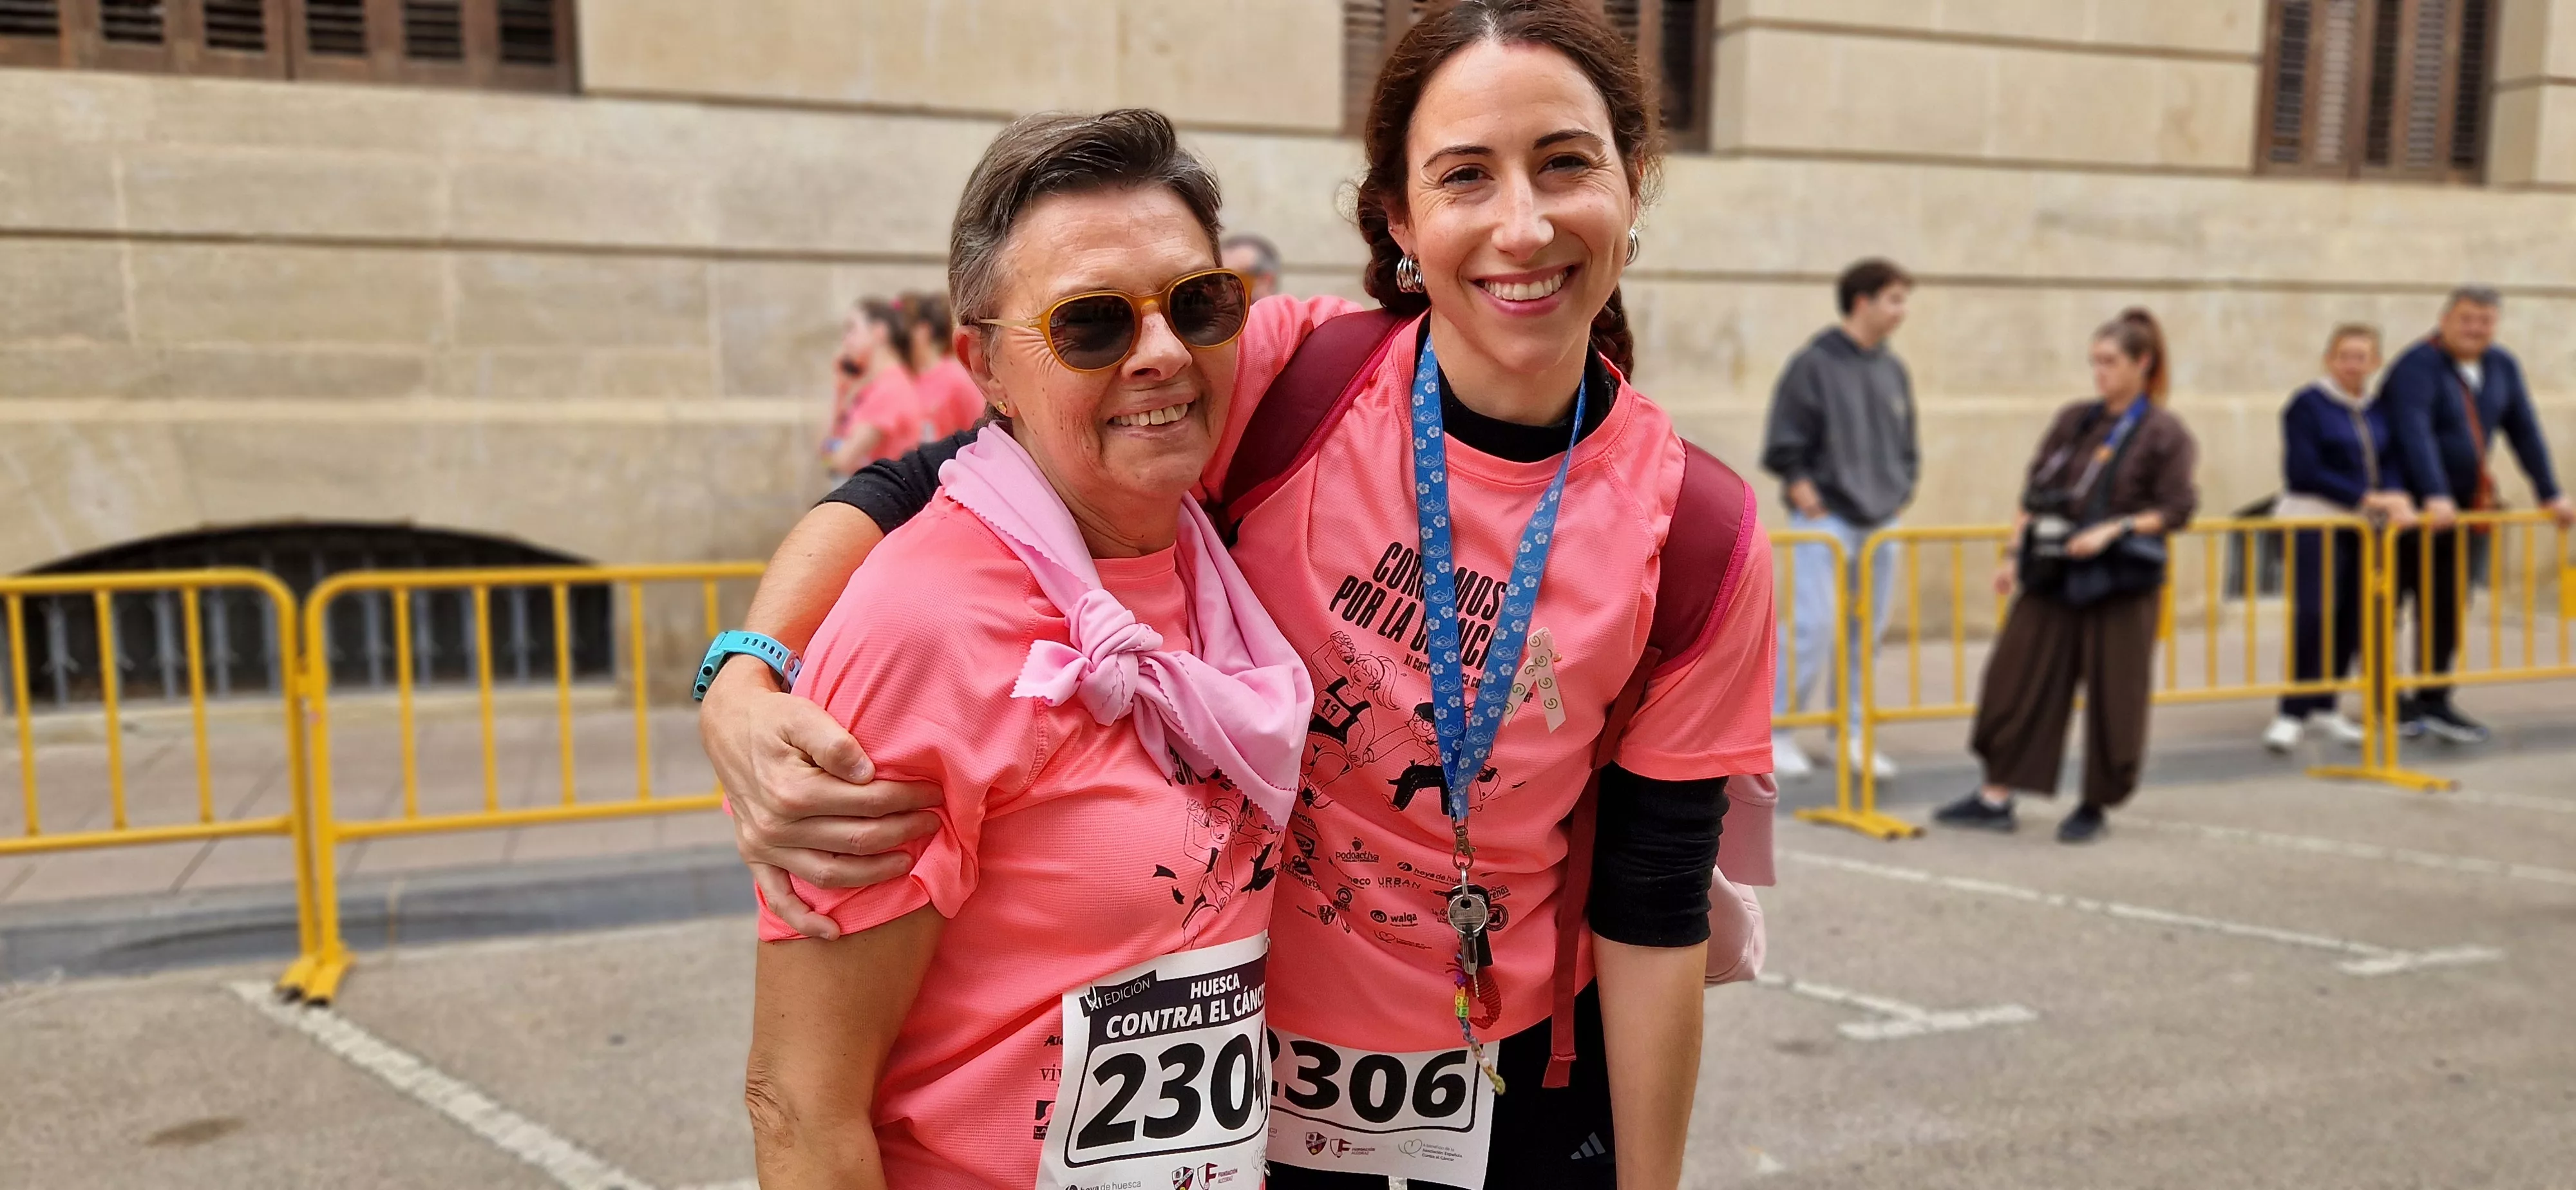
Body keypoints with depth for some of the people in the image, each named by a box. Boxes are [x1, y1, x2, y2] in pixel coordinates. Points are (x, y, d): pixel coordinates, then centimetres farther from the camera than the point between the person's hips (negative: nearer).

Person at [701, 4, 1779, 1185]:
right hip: (1209, 1062, 0)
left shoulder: (1698, 537, -13)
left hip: (1514, 1092, 0)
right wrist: (744, 686, -33)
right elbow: (920, 487, -16)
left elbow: (1652, 908, -7)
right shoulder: (1289, 374, -17)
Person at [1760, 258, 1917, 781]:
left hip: (1881, 522, 6)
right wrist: (1802, 488, -13)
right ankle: (1777, 733, 1)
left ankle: (1853, 734, 19)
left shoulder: (1894, 370, 11)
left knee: (1868, 633, 9)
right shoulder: (1815, 364, -8)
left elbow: (1907, 444, 21)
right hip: (1826, 521, -6)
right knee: (1812, 626, -10)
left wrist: (1902, 489, 8)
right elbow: (1783, 443, -8)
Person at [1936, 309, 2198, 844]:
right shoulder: (2074, 420, 10)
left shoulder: (2164, 434, -4)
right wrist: (2019, 555, 6)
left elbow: (2176, 509, -8)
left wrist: (2113, 529, -18)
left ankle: (2095, 807, 16)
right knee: (2017, 678, 3)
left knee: (2111, 696, 1)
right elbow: (2035, 493, 13)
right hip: (2053, 576, 5)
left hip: (2120, 581, -5)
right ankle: (1996, 798, 11)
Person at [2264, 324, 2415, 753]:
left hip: (2362, 525, 6)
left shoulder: (2376, 410, 13)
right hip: (2313, 521, -6)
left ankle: (2324, 706, 18)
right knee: (2313, 615, -14)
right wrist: (2366, 497, -14)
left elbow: (2387, 465, 10)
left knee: (2350, 619, 5)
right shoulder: (2308, 403, -8)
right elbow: (2304, 473, -14)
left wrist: (2396, 499, -11)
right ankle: (2292, 714, -7)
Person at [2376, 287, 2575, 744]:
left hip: (2460, 508, 7)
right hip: (2412, 509, -7)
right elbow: (2415, 431, -28)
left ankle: (2434, 702, 14)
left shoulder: (2502, 366, 9)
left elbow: (2524, 431, 13)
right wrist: (2436, 497, -38)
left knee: (2447, 607, 7)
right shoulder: (2419, 365, -15)